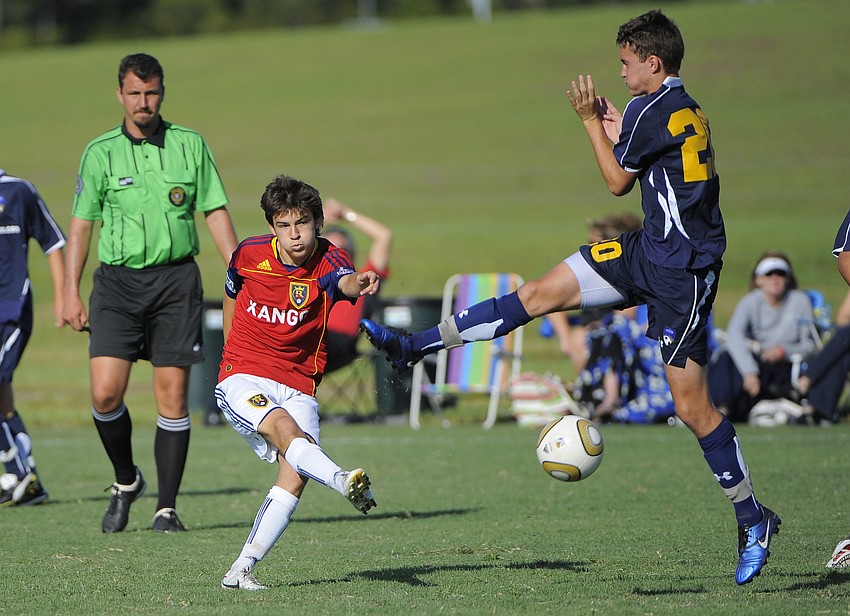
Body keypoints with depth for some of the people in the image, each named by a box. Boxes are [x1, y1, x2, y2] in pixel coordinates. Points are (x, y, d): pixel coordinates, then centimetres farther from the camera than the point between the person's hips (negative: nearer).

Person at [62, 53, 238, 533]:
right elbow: (81, 223, 8)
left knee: (172, 396, -3)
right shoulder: (100, 152, 5)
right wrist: (71, 292, 2)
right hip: (117, 281, 0)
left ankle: (167, 508, 4)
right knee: (106, 393, -10)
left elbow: (216, 212, 8)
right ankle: (126, 481, 16)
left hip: (176, 278, 0)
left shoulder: (190, 145, 5)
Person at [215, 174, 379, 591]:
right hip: (242, 380, -1)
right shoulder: (249, 254, -2)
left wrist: (359, 283, -60)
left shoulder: (328, 261, -9)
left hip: (297, 386, 1)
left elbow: (346, 281, -35)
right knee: (284, 427, -32)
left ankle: (242, 569, -13)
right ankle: (345, 482, -57)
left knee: (295, 476, -17)